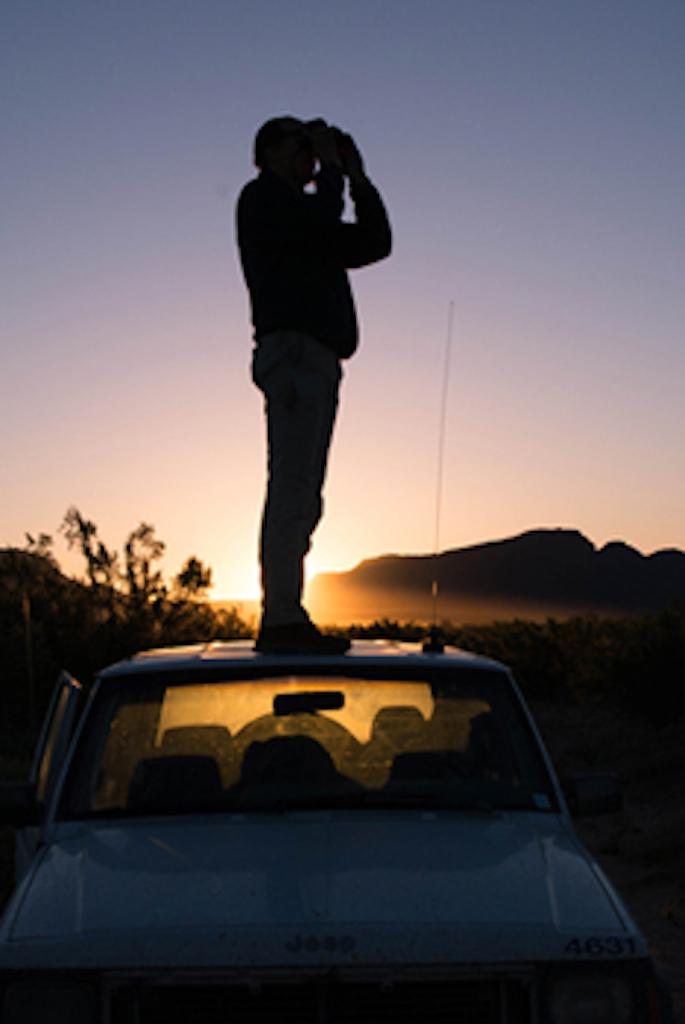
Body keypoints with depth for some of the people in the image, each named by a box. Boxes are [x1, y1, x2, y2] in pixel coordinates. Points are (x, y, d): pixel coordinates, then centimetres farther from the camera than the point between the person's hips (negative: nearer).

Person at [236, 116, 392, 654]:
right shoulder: (262, 197, 4)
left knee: (301, 496, 4)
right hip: (293, 351, -10)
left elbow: (375, 242, 26)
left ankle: (283, 622, 3)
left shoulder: (302, 210, 30)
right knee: (293, 489, -18)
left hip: (316, 360, 10)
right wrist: (332, 170, 0)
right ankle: (282, 619, -23)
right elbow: (323, 225, -15)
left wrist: (358, 176, 20)